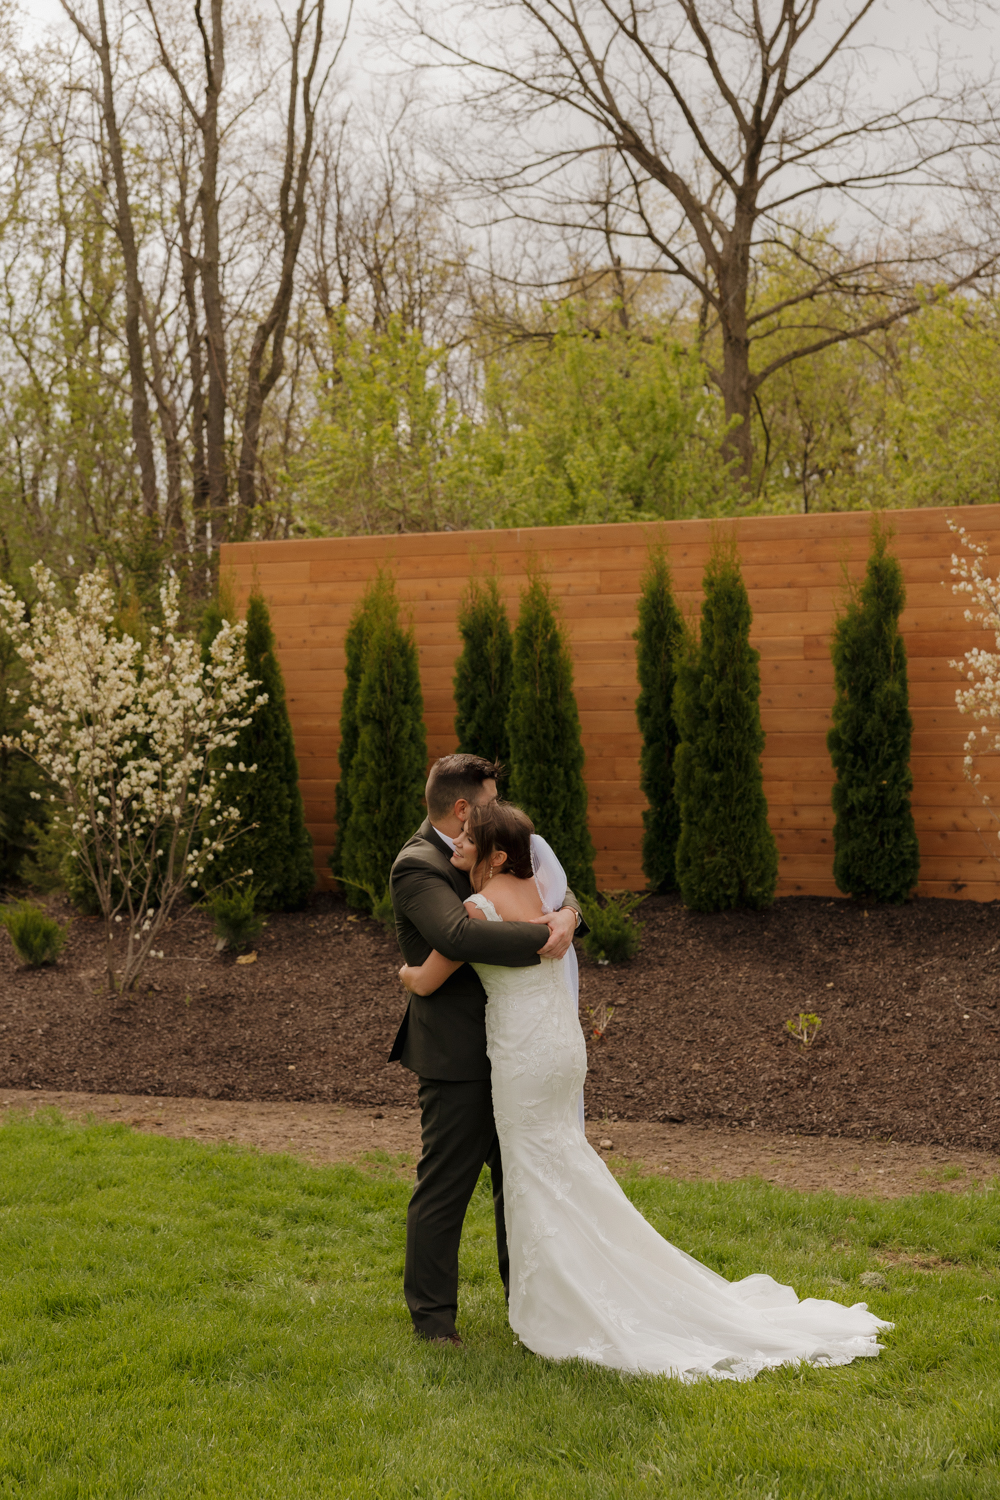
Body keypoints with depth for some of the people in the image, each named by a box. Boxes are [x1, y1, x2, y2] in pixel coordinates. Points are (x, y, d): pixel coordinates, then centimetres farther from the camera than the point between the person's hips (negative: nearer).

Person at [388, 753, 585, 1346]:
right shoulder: (417, 867, -18)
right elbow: (461, 935, -35)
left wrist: (566, 914, -13)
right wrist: (541, 939, -28)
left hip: (504, 1051, 9)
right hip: (455, 1057, -9)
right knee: (445, 1186, 1)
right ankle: (433, 1314, 14)